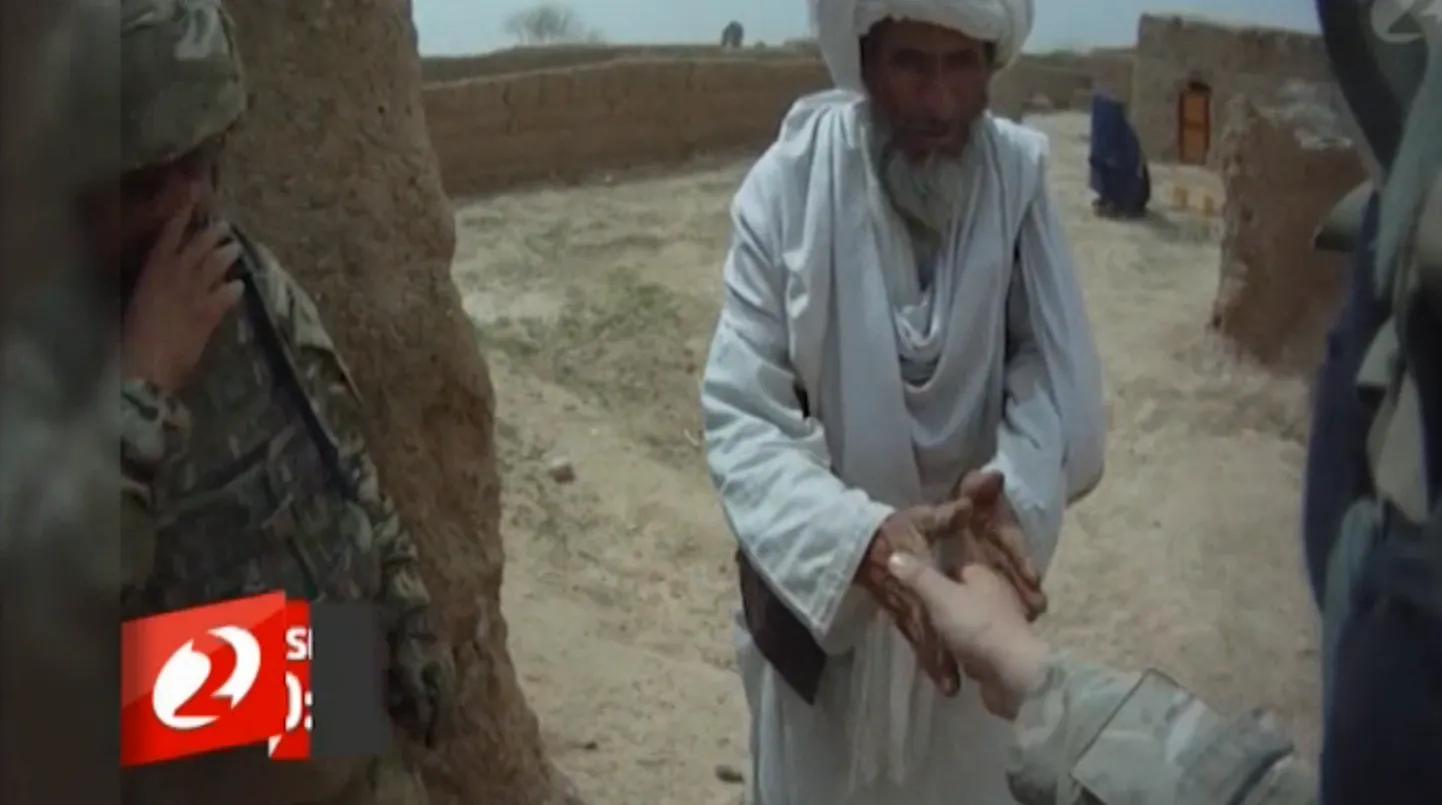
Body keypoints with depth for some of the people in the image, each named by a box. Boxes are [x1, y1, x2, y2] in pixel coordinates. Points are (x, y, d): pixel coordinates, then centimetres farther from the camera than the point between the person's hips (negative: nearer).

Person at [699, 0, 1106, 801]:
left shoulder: (1019, 173, -13)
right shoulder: (787, 186, -21)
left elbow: (1061, 369, -14)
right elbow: (741, 419, -23)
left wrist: (1013, 490, -35)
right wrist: (861, 539, -39)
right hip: (818, 571, -2)